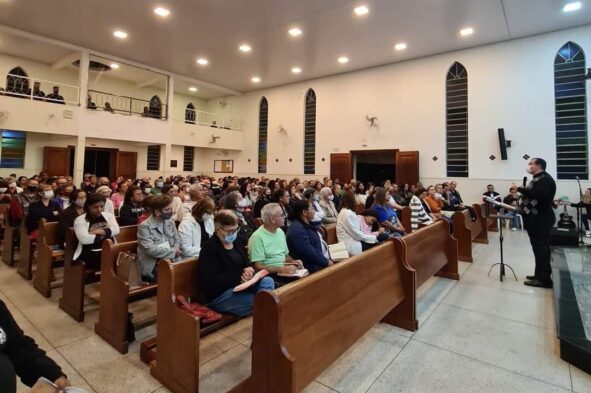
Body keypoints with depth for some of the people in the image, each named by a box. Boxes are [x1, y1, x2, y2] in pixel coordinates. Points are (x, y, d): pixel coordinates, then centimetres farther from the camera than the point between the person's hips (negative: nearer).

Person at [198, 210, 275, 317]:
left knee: (268, 281, -20)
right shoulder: (209, 249, -12)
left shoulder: (236, 243, 12)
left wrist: (248, 270, -12)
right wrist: (239, 276, -22)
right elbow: (210, 281, -19)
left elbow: (247, 264, 15)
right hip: (219, 294, -7)